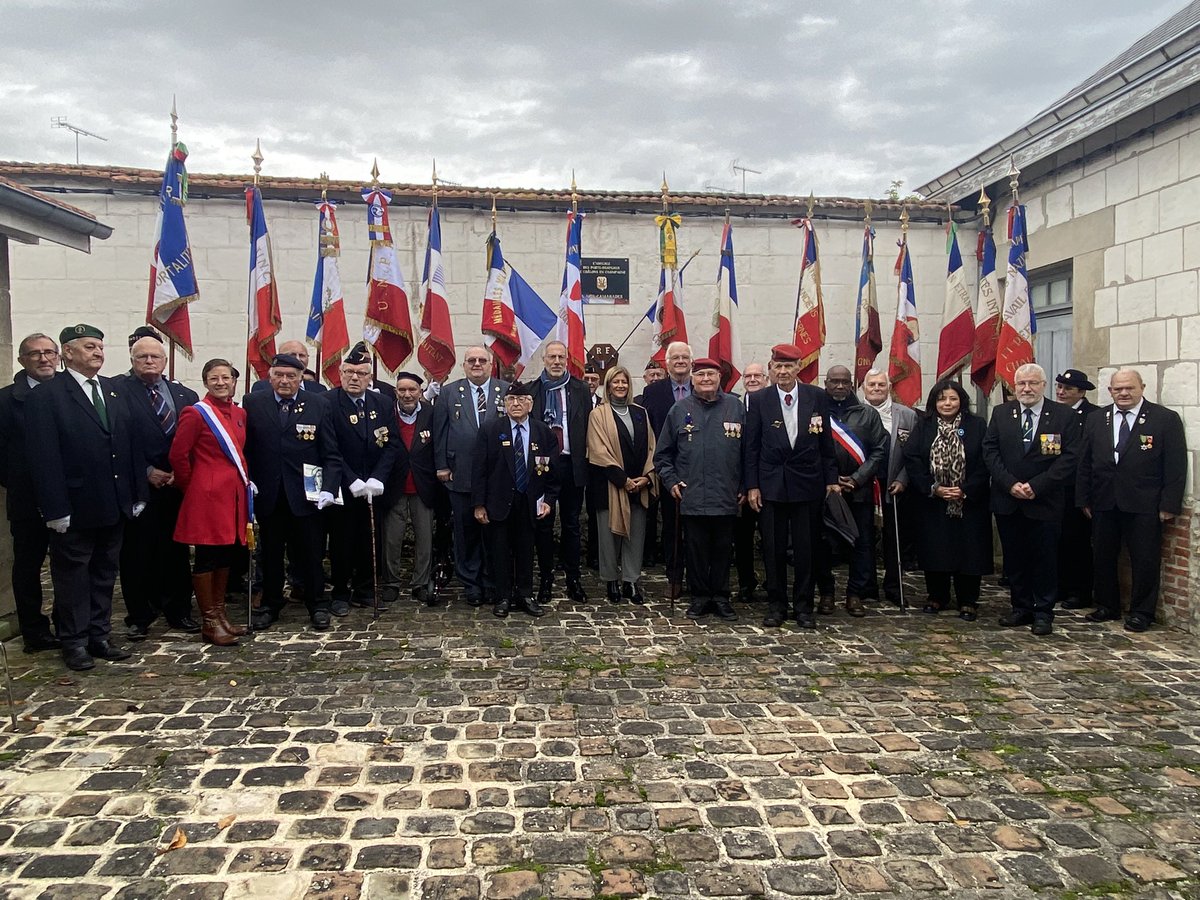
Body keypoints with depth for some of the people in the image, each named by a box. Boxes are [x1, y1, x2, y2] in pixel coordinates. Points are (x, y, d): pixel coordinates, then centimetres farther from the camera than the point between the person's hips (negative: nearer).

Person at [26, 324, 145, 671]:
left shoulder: (116, 390, 9)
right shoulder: (46, 396, -8)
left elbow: (131, 444, 9)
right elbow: (44, 457, -12)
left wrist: (137, 493, 5)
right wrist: (55, 509, -16)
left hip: (115, 504, 5)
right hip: (76, 507, -5)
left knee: (105, 573, 14)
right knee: (72, 575, 8)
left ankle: (99, 636, 25)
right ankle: (74, 642, 20)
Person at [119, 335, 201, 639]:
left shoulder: (185, 395, 10)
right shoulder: (119, 391, -3)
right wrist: (146, 472, -11)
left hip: (177, 486, 3)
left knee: (176, 550, 10)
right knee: (136, 553, 5)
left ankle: (178, 611, 21)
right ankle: (138, 615, 17)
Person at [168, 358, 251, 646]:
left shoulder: (239, 413, 11)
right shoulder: (195, 413, -9)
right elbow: (177, 455, -9)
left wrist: (244, 481, 10)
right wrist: (191, 487, -1)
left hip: (234, 494, 7)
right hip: (207, 495, -7)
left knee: (228, 554, 13)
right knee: (206, 557, 1)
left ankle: (220, 614, 26)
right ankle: (208, 622, 11)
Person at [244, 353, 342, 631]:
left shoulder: (320, 406, 0)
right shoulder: (253, 404, 3)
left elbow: (331, 456, -2)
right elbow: (245, 447, 5)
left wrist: (328, 488, -12)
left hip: (305, 495, -1)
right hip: (267, 494, 1)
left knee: (310, 553, 7)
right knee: (270, 553, 13)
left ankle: (317, 605, 21)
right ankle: (270, 605, 27)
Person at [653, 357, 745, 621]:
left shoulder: (736, 407, 5)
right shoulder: (680, 410, 5)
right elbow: (663, 453, 11)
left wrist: (745, 486, 4)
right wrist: (671, 481, 1)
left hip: (726, 497, 0)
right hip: (691, 497, 0)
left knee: (723, 549, 9)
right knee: (695, 549, 6)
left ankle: (721, 597, 22)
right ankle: (699, 596, 19)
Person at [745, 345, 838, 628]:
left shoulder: (817, 397, 2)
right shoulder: (758, 400, 0)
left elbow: (826, 442, 6)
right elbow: (751, 446, 1)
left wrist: (832, 479, 3)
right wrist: (751, 486, -4)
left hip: (808, 483, 0)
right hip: (771, 484, 0)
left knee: (805, 548, 6)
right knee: (773, 549, 5)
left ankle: (803, 607, 18)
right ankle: (776, 606, 18)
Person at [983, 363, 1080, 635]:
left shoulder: (1065, 416, -2)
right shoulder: (1000, 413, 6)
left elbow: (1069, 458, -8)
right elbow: (990, 451, 1)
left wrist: (1036, 486, -15)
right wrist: (1010, 484, -11)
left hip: (1045, 502, -3)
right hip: (1007, 501, 3)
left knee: (1045, 558, 4)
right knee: (1014, 558, 10)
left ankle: (1043, 612, 16)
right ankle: (1021, 608, 22)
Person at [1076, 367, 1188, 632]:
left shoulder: (1166, 419, -3)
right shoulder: (1095, 419, 8)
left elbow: (1176, 466, -5)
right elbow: (1084, 463, 9)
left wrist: (1169, 504, -9)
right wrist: (1083, 499, 5)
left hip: (1143, 505, -3)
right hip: (1103, 503, 4)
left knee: (1144, 560, 4)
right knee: (1102, 558, 11)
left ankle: (1141, 612, 17)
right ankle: (1107, 606, 26)